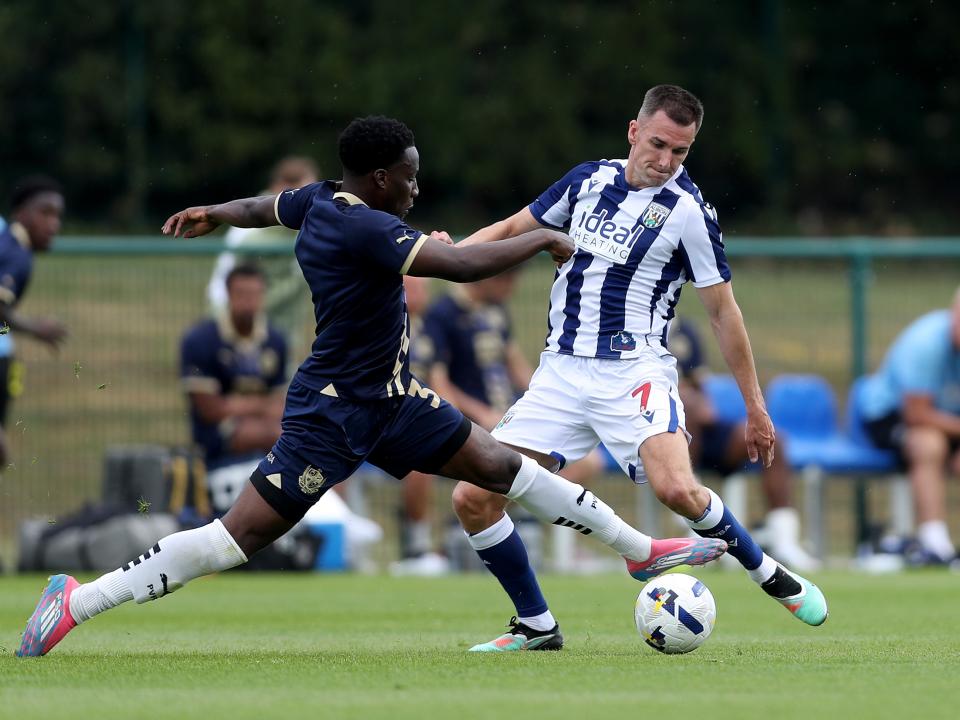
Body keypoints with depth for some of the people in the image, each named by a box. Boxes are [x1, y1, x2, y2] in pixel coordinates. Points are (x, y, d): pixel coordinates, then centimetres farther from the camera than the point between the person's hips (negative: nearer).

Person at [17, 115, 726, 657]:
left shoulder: (321, 202, 2)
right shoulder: (362, 227, -27)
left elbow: (262, 208, 25)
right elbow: (461, 265, -34)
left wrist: (212, 215, 47)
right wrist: (542, 238, -19)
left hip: (390, 399, 10)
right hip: (334, 411, -10)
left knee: (500, 463, 11)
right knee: (240, 535, -10)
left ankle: (642, 549, 20)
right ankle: (77, 601, -6)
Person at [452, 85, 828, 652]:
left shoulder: (688, 211, -6)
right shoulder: (589, 180, 7)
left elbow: (723, 311, 0)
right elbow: (514, 228, 20)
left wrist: (756, 407, 1)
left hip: (633, 373, -5)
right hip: (561, 372, 5)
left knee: (677, 489, -30)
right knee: (473, 499, -7)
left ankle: (772, 577, -3)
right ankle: (535, 625, 11)